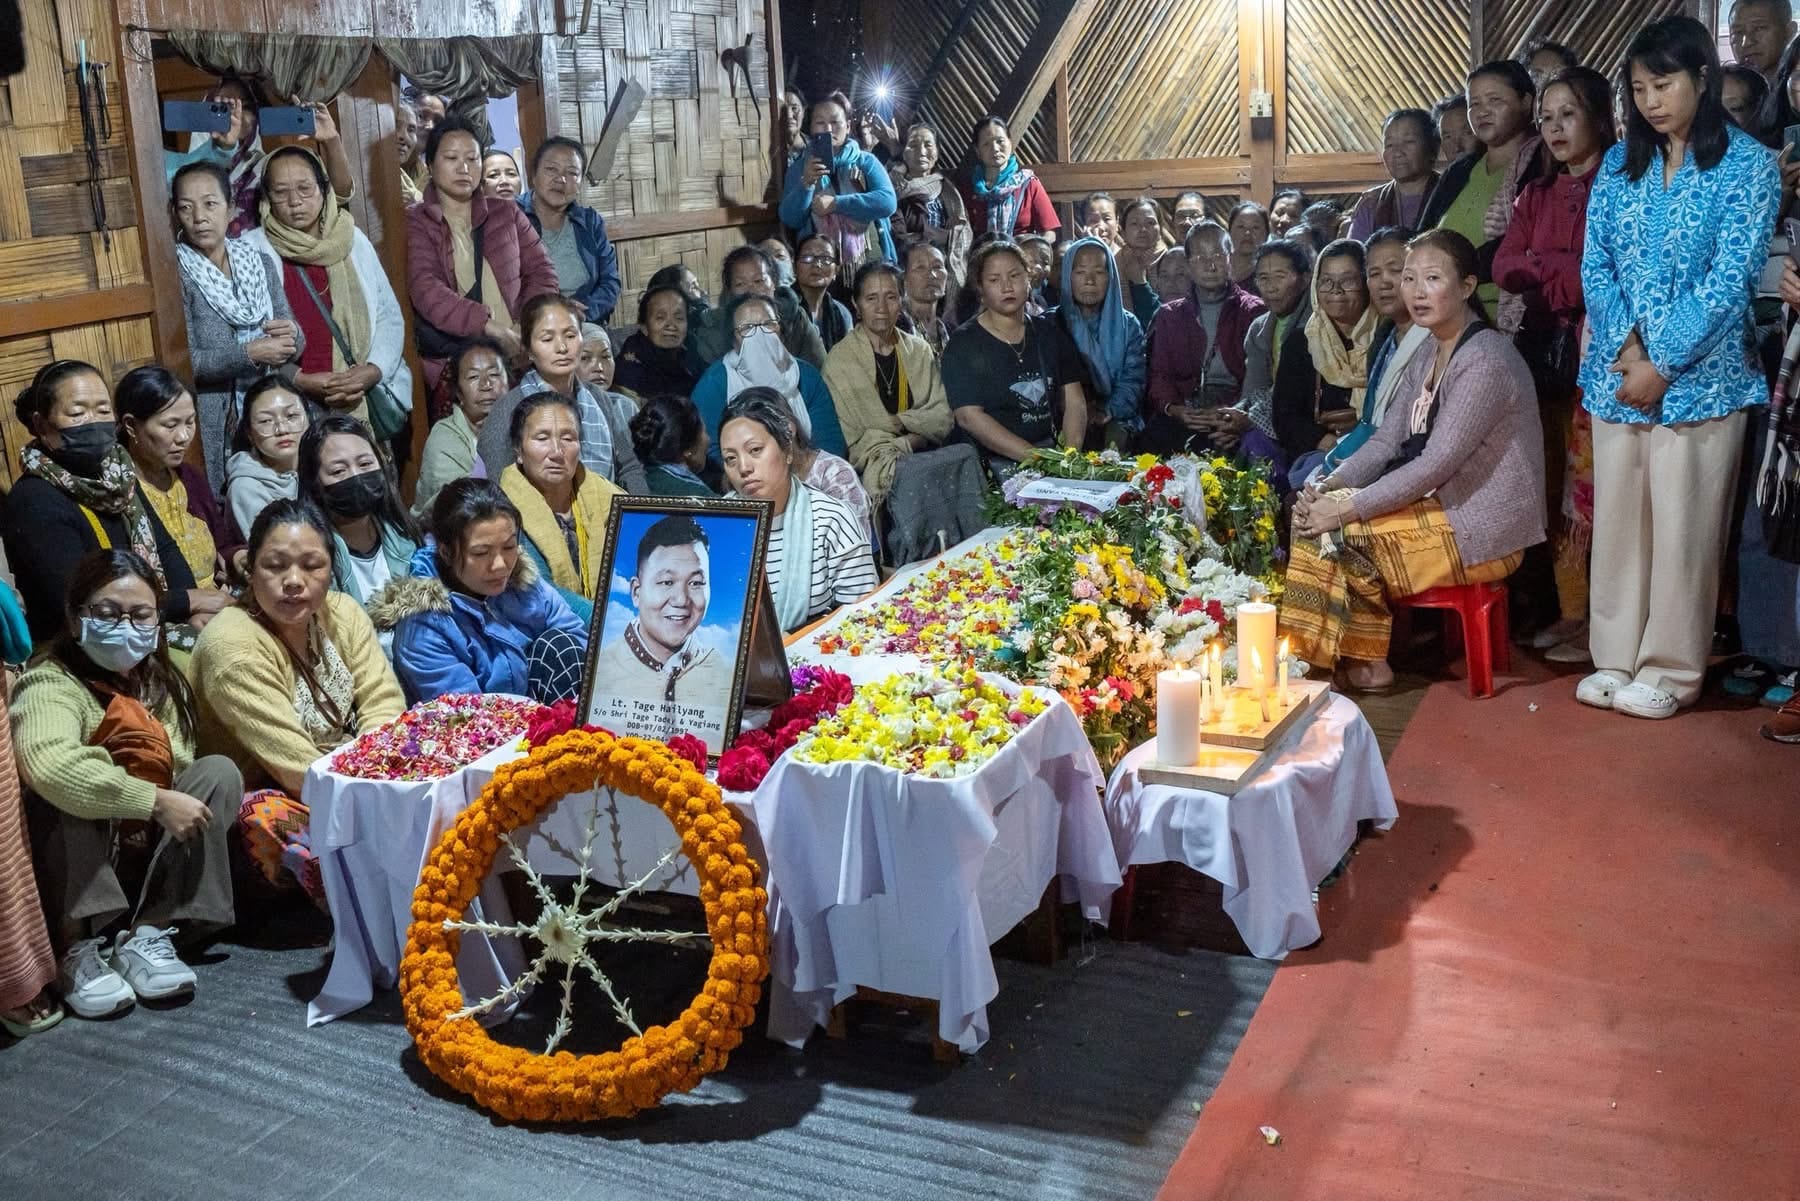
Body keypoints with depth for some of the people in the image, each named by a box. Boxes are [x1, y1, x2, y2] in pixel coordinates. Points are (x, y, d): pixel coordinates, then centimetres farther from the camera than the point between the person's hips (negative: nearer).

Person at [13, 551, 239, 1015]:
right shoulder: (51, 684, -15)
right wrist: (155, 803, -36)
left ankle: (148, 933, -19)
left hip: (153, 861, 5)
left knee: (219, 771, -14)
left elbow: (177, 770, 2)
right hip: (76, 866, -5)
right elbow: (49, 764, -37)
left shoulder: (163, 685, 6)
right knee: (61, 800, -31)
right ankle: (79, 945, -24)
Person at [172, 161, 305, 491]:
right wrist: (250, 353, -21)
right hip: (209, 427, -4)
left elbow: (296, 345, 11)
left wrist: (291, 336, -11)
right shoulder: (176, 275, -6)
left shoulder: (261, 264, 9)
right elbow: (184, 362, -13)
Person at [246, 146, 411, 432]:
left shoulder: (353, 240, 12)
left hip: (369, 394, 3)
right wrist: (299, 381, -14)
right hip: (293, 403, -2)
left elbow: (389, 315, 10)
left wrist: (373, 370, -7)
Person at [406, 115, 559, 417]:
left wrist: (527, 327, -7)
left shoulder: (506, 213, 20)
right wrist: (489, 326, -22)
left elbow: (541, 271, 14)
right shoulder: (416, 223, 9)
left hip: (516, 356, 3)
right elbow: (425, 289, -7)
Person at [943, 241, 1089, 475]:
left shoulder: (1050, 333, 15)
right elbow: (969, 417, -10)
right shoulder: (963, 344, 0)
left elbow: (1074, 402, 11)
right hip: (995, 466, -4)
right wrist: (1034, 456, -17)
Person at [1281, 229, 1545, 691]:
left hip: (1482, 531, -9)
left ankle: (1365, 661, 4)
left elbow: (1436, 464, -25)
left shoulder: (1485, 359, -19)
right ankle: (1357, 654, 5)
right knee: (1317, 513, -2)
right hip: (1442, 508, 9)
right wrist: (1330, 486, -10)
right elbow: (1386, 443, 8)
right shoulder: (1427, 358, 11)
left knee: (1333, 535, -15)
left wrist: (1349, 507, -24)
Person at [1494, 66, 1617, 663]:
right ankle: (1569, 610, 14)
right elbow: (1503, 267, 4)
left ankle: (1601, 622, -3)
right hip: (1543, 352, 6)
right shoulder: (1536, 195, 17)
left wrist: (1541, 270, -6)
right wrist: (1566, 267, -10)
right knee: (1554, 481, 7)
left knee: (1590, 484, -9)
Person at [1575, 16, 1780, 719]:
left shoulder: (1748, 165, -3)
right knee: (1616, 516, 8)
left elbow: (1729, 279, -11)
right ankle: (1617, 657, 20)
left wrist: (1662, 366, -14)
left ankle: (1671, 669, 11)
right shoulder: (1619, 165, 10)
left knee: (1683, 525, 0)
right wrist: (1626, 350, -11)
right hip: (1616, 373, 4)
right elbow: (1594, 265, 3)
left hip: (1698, 378, -4)